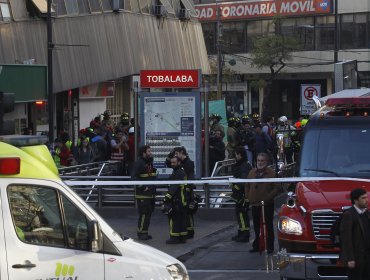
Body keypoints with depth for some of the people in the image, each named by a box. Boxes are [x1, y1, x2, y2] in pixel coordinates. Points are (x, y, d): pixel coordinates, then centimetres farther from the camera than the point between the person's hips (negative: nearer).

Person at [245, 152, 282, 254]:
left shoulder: (271, 173, -5)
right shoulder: (252, 172, 12)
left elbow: (277, 188, -8)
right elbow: (247, 186, 23)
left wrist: (268, 197, -15)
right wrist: (247, 196, 9)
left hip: (267, 204, -5)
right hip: (254, 204, 5)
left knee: (268, 226, 0)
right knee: (256, 226, 12)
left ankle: (270, 247, 4)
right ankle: (256, 246, 19)